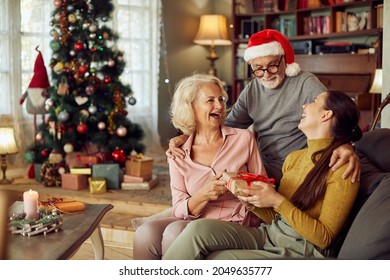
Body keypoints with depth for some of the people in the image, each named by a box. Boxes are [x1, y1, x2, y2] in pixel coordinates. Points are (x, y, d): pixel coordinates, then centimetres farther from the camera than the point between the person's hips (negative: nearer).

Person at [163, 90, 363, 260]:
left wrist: (277, 201, -18)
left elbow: (325, 237, -12)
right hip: (269, 234, 6)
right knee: (199, 229, -21)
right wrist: (251, 198, -5)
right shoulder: (294, 157, 13)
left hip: (300, 251, -6)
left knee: (210, 263, -23)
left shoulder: (343, 163, -10)